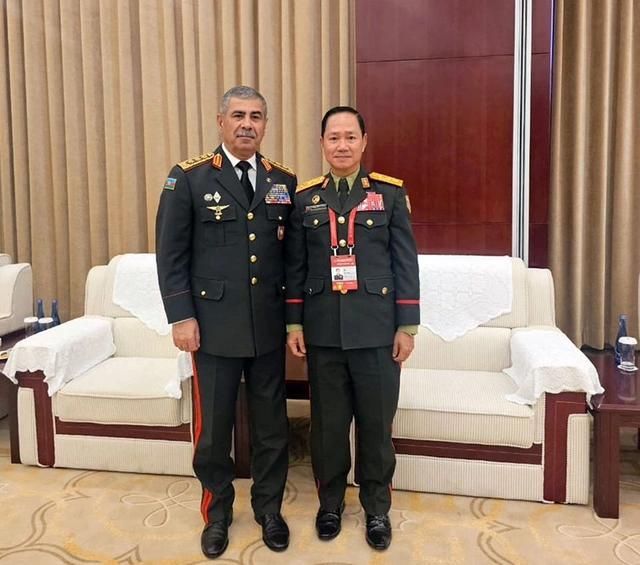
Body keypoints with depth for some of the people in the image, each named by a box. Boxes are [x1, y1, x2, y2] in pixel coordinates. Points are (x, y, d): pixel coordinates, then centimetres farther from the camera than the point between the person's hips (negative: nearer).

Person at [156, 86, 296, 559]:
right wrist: (181, 316, -8)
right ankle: (217, 510, 33)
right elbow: (171, 253, -3)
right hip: (214, 327, -2)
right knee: (213, 425, 9)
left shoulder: (284, 181, 7)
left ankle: (269, 506, 34)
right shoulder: (189, 178, -3)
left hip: (269, 327, 3)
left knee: (271, 421, 12)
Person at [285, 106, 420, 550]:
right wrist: (293, 323, 3)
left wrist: (407, 326, -4)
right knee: (328, 422, 11)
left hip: (376, 329, -1)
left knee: (376, 423, 9)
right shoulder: (304, 197, 5)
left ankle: (377, 507, 29)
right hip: (323, 331, 1)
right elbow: (295, 266, 7)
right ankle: (330, 501, 32)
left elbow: (406, 263, -1)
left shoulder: (390, 192, 1)